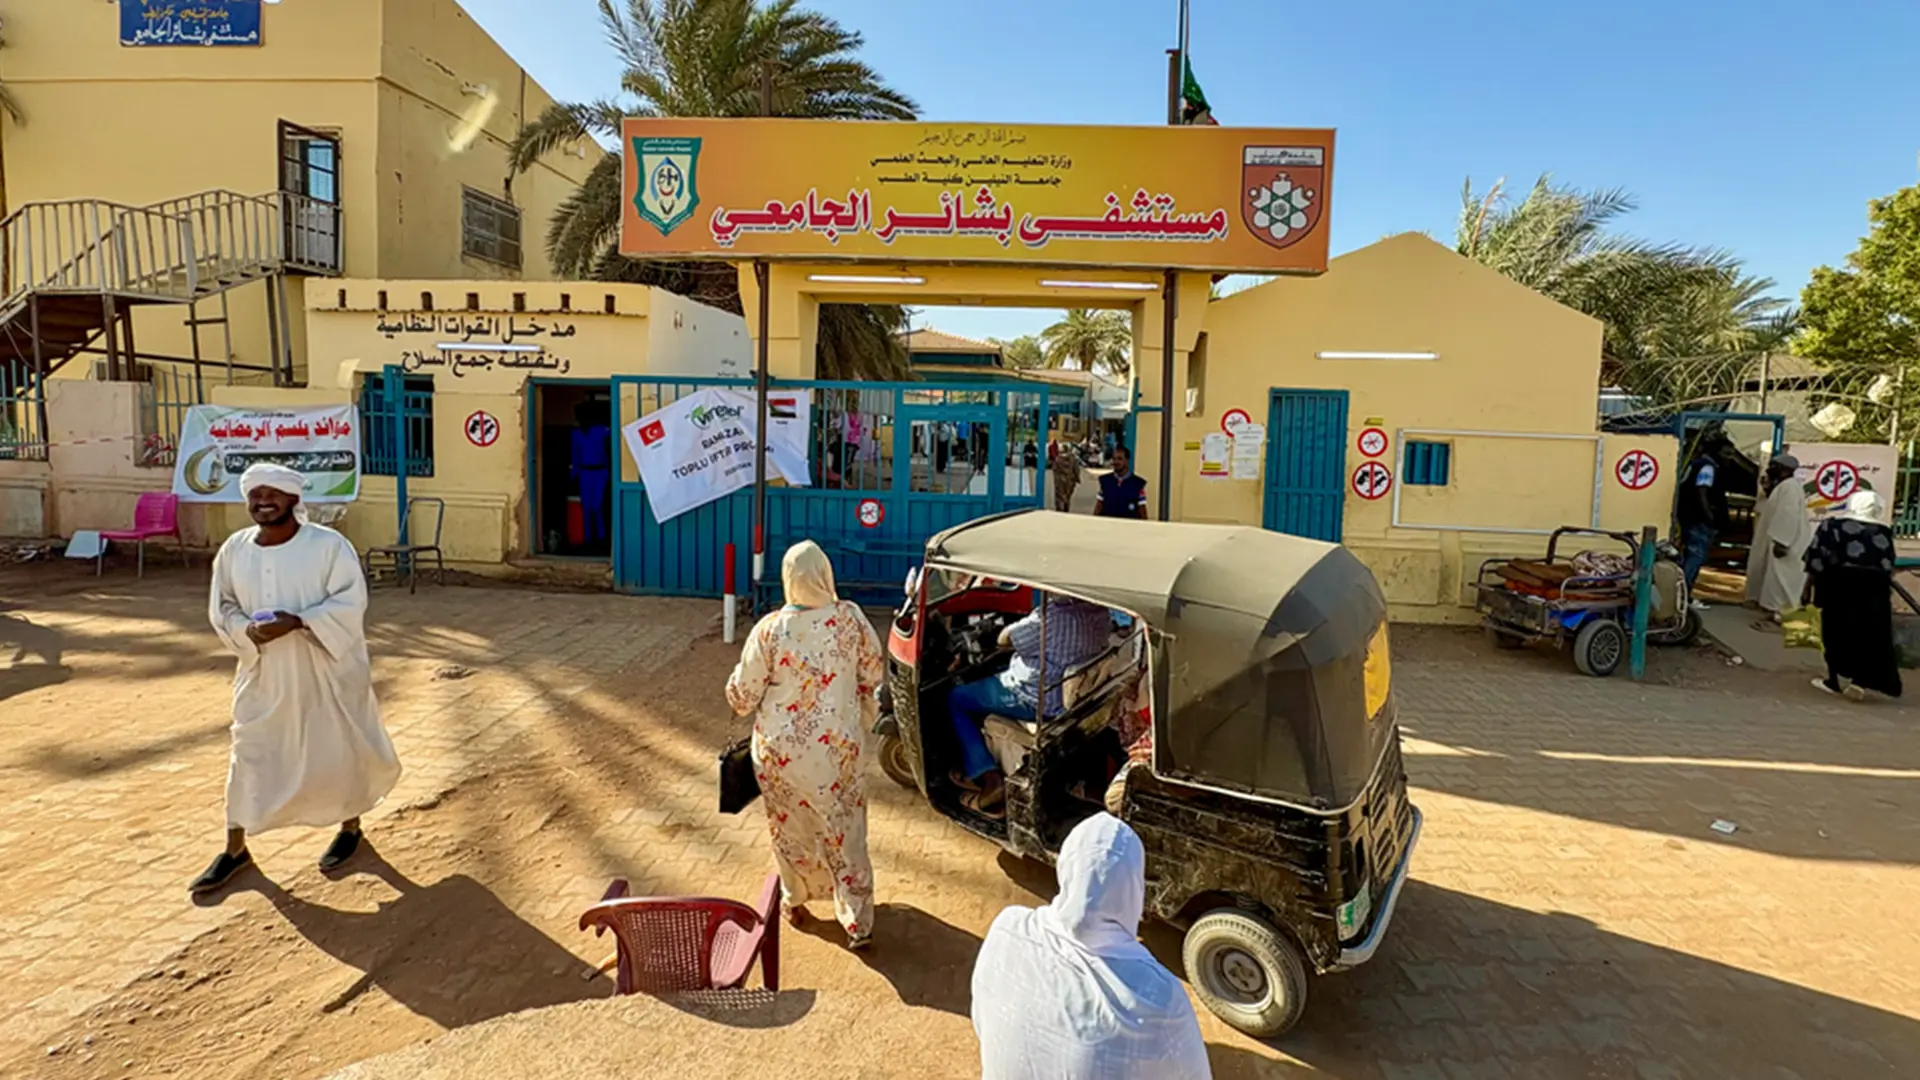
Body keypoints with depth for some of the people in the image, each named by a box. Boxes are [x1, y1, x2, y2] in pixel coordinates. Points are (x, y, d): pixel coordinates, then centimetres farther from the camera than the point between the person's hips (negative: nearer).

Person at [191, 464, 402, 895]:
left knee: (340, 750, 9)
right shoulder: (234, 549, 0)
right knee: (250, 754, 11)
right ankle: (235, 849, 27)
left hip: (326, 670, -4)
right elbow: (222, 607, 6)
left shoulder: (328, 544, -14)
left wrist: (297, 622, -27)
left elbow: (350, 602, -16)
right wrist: (247, 631, -15)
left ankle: (350, 826, 32)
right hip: (263, 672, 4)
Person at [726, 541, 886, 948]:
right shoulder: (850, 618, -13)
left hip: (782, 751, 0)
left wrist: (736, 682, 14)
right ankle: (858, 922, 22)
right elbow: (875, 674, 0)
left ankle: (795, 902, 42)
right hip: (839, 749, 1)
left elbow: (742, 698, -9)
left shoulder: (769, 629, -18)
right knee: (844, 833, 15)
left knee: (790, 828, 22)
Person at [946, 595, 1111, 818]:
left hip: (1037, 701, -8)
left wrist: (1025, 624, 2)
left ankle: (987, 779, 5)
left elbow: (1003, 640, -15)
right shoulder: (1101, 612, -6)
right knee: (983, 683, 28)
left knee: (956, 699, 11)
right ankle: (977, 768, 29)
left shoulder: (1053, 615, -31)